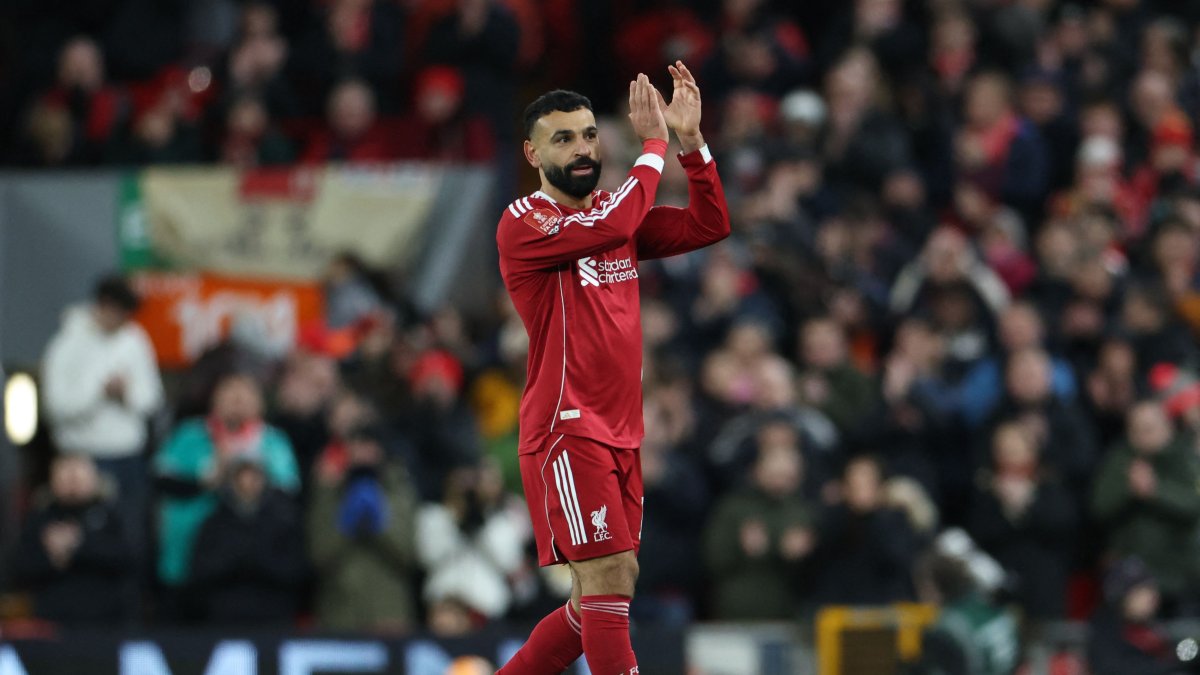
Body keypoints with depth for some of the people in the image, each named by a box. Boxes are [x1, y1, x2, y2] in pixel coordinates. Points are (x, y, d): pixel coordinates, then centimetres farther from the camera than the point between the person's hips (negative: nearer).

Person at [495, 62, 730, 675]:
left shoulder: (616, 213, 15)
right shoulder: (522, 223, -8)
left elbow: (708, 227, 10)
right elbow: (607, 228, -24)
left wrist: (690, 139, -1)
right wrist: (653, 144, -14)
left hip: (620, 437, 8)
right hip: (566, 430, -8)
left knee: (599, 600, 10)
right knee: (610, 579, -16)